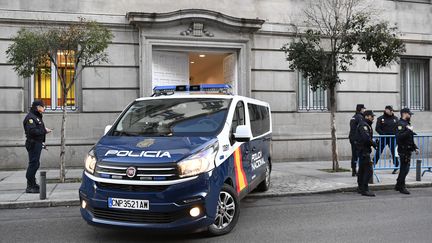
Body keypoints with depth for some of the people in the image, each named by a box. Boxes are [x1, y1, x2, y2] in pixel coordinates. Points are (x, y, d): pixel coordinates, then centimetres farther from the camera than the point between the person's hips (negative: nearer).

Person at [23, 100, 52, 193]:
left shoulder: (37, 117, 20)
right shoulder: (30, 117, -13)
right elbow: (32, 131, -25)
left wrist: (45, 130, 6)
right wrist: (44, 131, -19)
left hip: (38, 143, 11)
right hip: (33, 143, -11)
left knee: (35, 164, 16)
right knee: (33, 164, -9)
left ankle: (32, 184, 26)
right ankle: (30, 186, -4)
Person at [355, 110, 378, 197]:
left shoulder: (367, 125, 19)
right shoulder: (363, 125, -15)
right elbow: (366, 138, -27)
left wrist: (373, 142, 1)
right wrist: (374, 144, -13)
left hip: (363, 150, 11)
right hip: (364, 150, -11)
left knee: (362, 170, 16)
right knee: (368, 170, -12)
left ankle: (361, 188, 25)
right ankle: (364, 190, -12)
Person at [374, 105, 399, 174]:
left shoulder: (395, 118, 7)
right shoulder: (380, 118, 0)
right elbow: (377, 128, -4)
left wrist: (395, 134, -6)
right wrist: (383, 134, -15)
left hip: (392, 138, 2)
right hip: (383, 138, -1)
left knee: (394, 152, 4)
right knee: (378, 152, 0)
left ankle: (396, 167, 14)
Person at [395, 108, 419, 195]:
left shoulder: (407, 124, 18)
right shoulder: (401, 124, -14)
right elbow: (399, 137, -28)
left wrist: (415, 147, 21)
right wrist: (409, 131, -27)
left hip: (408, 150, 10)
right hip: (403, 150, -10)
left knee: (404, 168, 15)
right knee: (405, 169, -6)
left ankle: (398, 186, 24)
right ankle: (401, 187, 3)